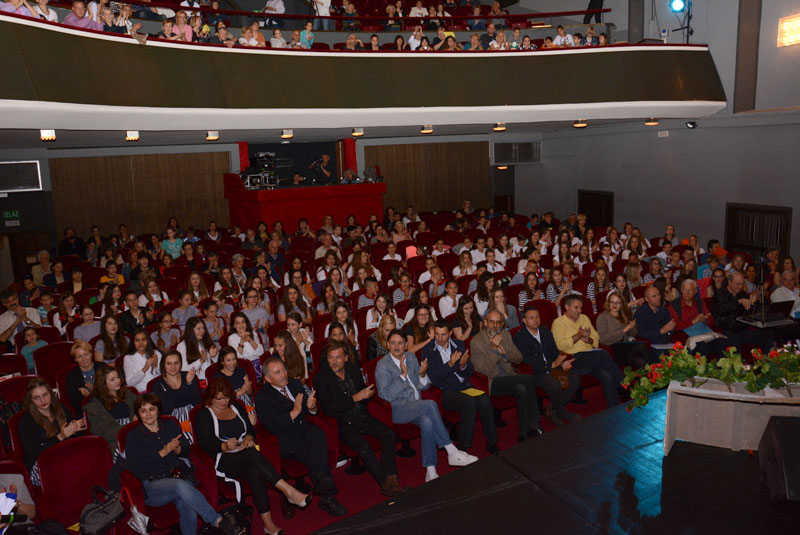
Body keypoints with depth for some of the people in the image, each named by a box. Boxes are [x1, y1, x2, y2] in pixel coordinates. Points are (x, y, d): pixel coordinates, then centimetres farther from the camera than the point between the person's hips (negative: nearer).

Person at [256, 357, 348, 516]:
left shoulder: (295, 384, 15)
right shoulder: (262, 397, -3)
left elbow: (310, 411, 19)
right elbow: (271, 426, -15)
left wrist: (311, 407, -7)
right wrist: (294, 412, -24)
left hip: (305, 431, 5)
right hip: (287, 441, -4)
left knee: (319, 435, -32)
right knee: (318, 456, -29)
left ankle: (322, 484, -33)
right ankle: (327, 497, -23)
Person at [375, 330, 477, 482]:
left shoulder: (411, 357, 11)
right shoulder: (383, 365, -7)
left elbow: (424, 386, 13)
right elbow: (386, 395, -16)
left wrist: (422, 374, -9)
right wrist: (403, 375, -21)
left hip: (416, 406, 5)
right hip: (397, 410, -5)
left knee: (427, 422, -31)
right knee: (430, 404, -31)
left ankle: (431, 471, -26)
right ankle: (452, 453, -25)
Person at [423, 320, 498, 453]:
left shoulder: (459, 345, 11)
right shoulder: (428, 350, -2)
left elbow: (471, 372, 10)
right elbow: (434, 379, -11)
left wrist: (463, 365, -14)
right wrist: (450, 363, -23)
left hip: (465, 387, 4)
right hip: (446, 391, -4)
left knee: (484, 400, -24)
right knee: (469, 402, -31)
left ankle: (491, 442, -11)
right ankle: (463, 446, -20)